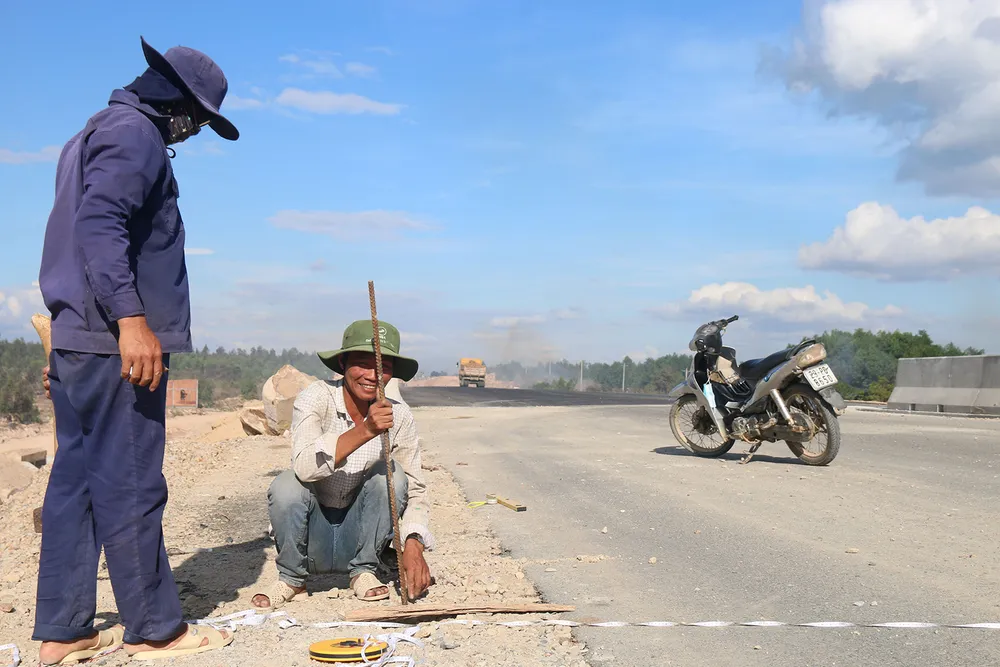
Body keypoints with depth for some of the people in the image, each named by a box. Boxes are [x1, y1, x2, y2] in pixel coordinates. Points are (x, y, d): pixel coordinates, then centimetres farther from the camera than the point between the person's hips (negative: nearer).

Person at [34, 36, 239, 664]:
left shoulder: (96, 133, 25)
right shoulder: (134, 132, -7)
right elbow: (99, 225, -21)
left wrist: (68, 340, 27)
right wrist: (131, 318, -28)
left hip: (79, 340, 10)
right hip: (115, 341, -10)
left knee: (77, 480, 9)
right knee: (131, 483, -5)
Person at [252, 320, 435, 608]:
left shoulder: (398, 415, -8)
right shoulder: (316, 398, -16)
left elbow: (415, 490, -8)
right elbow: (304, 466, -33)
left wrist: (414, 545, -25)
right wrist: (365, 431, -44)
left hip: (358, 538, 2)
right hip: (313, 538, -2)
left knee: (391, 473, -22)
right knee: (287, 485, -30)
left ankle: (364, 571, -3)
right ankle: (291, 578, -4)